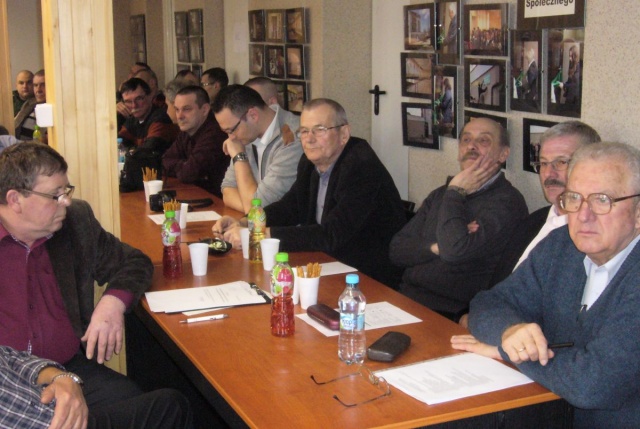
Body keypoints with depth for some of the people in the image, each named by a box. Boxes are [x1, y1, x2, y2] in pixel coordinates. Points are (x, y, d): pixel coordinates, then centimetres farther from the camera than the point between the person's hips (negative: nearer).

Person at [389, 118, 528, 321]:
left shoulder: (506, 201, -8)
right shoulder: (441, 194, 16)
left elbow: (455, 251, -23)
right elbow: (397, 250, 10)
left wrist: (456, 192, -9)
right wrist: (434, 247, -10)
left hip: (450, 317, -6)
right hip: (406, 299, 6)